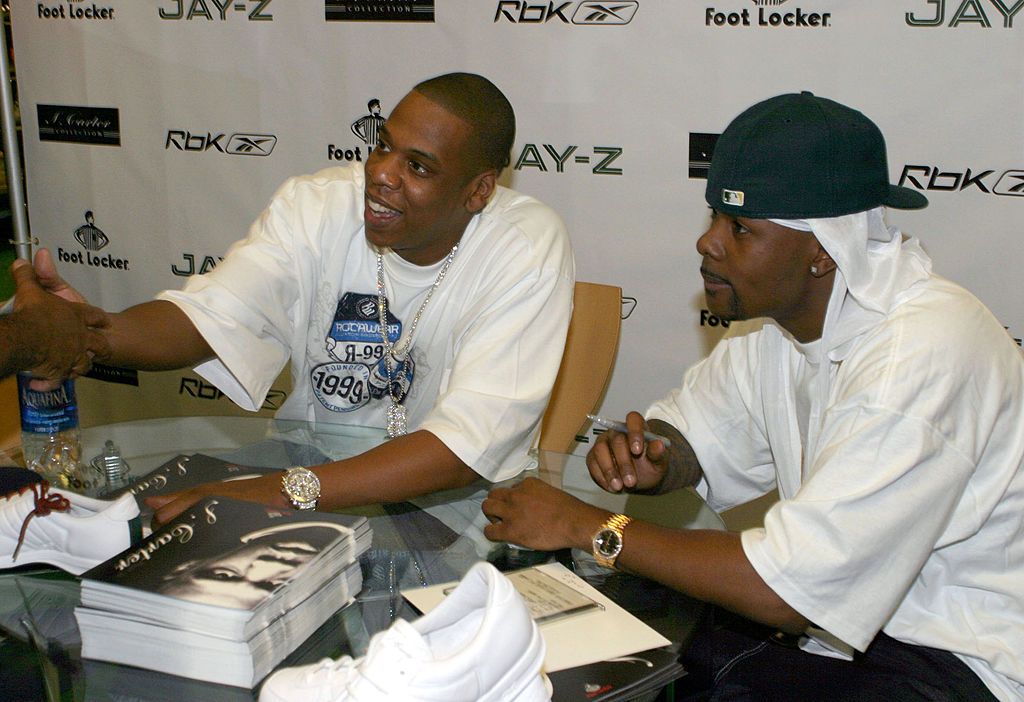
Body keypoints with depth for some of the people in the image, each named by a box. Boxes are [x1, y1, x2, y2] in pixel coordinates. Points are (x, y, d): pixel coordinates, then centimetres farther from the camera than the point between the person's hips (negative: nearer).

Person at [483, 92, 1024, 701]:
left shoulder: (921, 354, -29)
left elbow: (784, 588, -30)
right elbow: (690, 433, 12)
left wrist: (590, 526, -22)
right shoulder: (779, 309, -2)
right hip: (837, 600, 8)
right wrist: (651, 461, -13)